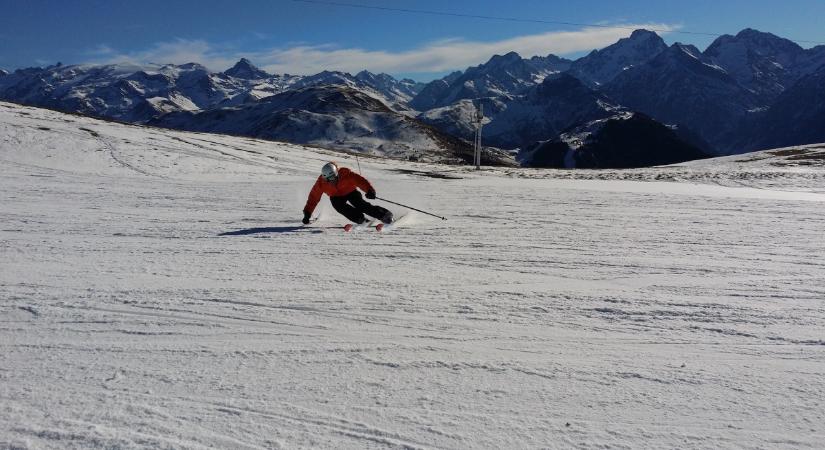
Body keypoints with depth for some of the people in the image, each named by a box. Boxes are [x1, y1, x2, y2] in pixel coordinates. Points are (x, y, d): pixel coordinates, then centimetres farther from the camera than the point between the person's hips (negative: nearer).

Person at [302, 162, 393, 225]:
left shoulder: (345, 173, -33)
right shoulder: (321, 183, -24)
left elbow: (360, 180, -40)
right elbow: (314, 197, -14)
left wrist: (369, 190, -57)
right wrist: (307, 214, -15)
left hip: (351, 192, -2)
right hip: (336, 197, 2)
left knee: (361, 205, -26)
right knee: (340, 206, -31)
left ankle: (384, 215, -25)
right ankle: (360, 219, -31)